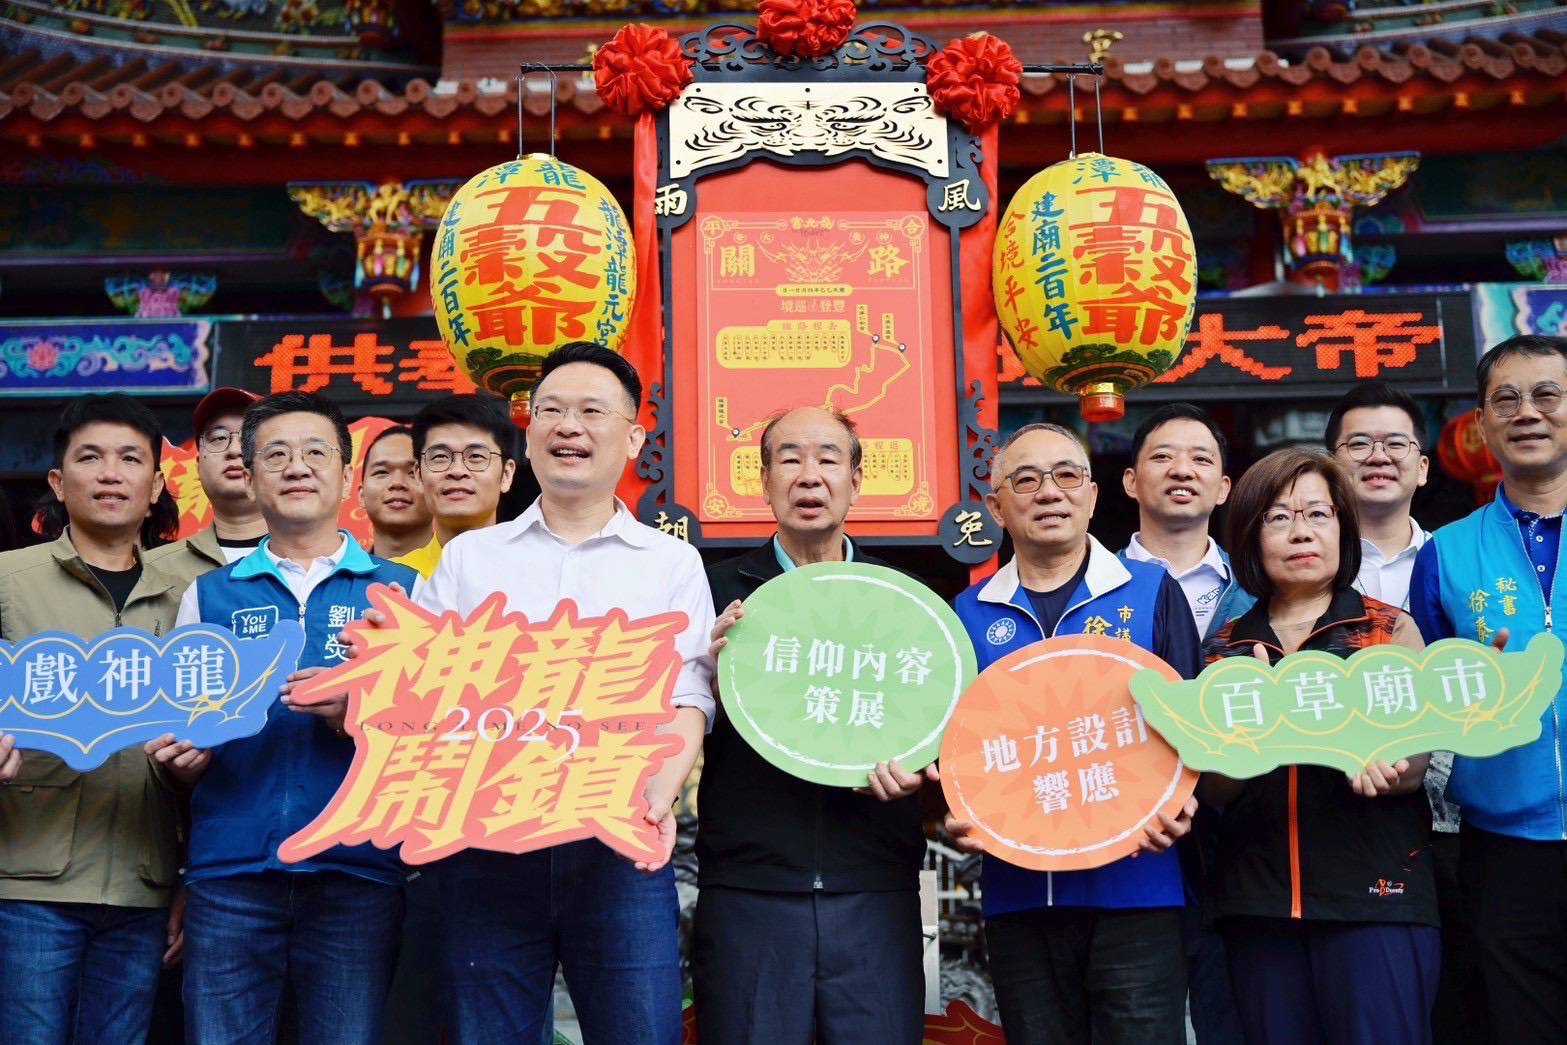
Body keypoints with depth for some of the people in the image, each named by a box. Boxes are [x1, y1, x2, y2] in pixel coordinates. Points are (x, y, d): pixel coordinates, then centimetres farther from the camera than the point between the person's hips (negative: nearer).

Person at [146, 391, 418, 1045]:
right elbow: (181, 761, 15)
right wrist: (184, 755, -7)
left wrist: (354, 714, -15)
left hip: (357, 868, -1)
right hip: (228, 871, 2)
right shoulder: (209, 594, 13)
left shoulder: (400, 590, 7)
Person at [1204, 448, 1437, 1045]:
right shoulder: (1227, 649, 9)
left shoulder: (1389, 629, 4)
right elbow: (1213, 789, 2)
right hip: (1258, 899, 2)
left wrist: (1375, 766, -26)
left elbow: (1415, 764, -3)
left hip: (1373, 891, -2)